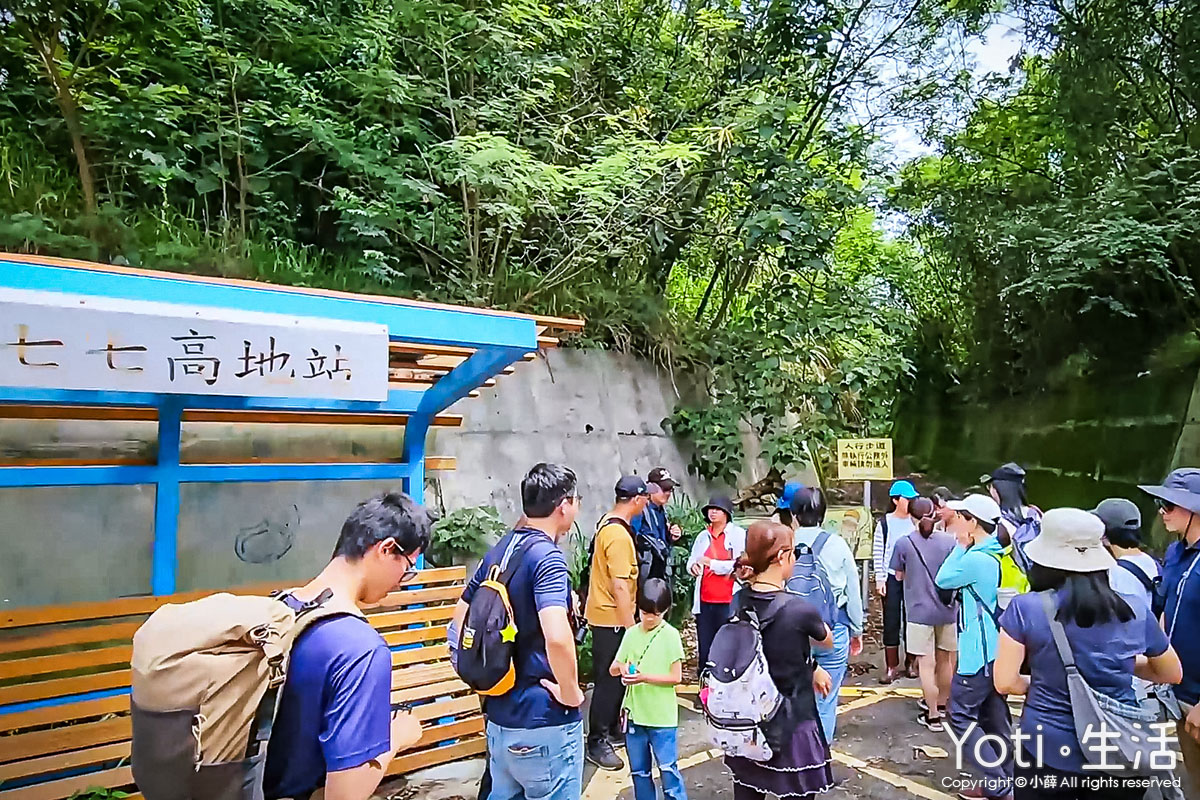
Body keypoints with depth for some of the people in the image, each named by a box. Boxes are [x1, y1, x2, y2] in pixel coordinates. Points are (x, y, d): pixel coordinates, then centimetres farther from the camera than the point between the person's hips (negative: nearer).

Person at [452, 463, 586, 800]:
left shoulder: (499, 550, 5)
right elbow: (557, 637, -35)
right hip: (543, 720, -8)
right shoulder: (547, 557, -20)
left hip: (500, 711, 8)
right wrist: (571, 692, -19)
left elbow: (460, 618, 13)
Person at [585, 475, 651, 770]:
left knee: (616, 677, 19)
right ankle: (597, 743, 13)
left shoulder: (608, 523, 6)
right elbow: (620, 586, -25)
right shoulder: (619, 535, -24)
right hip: (611, 618, -10)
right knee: (609, 681, 1)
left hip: (605, 614, 10)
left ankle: (611, 729, 33)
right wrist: (631, 627, -20)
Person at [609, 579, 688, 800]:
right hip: (634, 714, 4)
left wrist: (644, 677, -21)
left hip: (662, 716, -4)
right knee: (639, 771, 15)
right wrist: (621, 668, -17)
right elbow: (612, 669, 5)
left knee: (668, 769, 0)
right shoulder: (631, 634, 3)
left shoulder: (670, 635, -9)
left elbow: (676, 677, -10)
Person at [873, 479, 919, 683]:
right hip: (892, 577, -2)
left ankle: (910, 664, 20)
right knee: (891, 622, 2)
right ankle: (892, 667, 10)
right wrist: (879, 579, -6)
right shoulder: (885, 523, -3)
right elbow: (878, 552, -2)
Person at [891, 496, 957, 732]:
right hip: (947, 609, 4)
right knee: (945, 659, 19)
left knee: (927, 664, 3)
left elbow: (899, 576, 1)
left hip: (920, 612, -4)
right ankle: (941, 704, 36)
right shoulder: (949, 540, -4)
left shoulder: (904, 543, -10)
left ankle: (933, 716, 7)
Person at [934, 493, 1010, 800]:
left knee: (960, 715, 1)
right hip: (1001, 649, 9)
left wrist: (960, 545, -6)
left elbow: (943, 580, -7)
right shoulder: (1001, 554, 5)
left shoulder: (975, 558, -23)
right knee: (994, 716, 16)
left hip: (979, 653, -9)